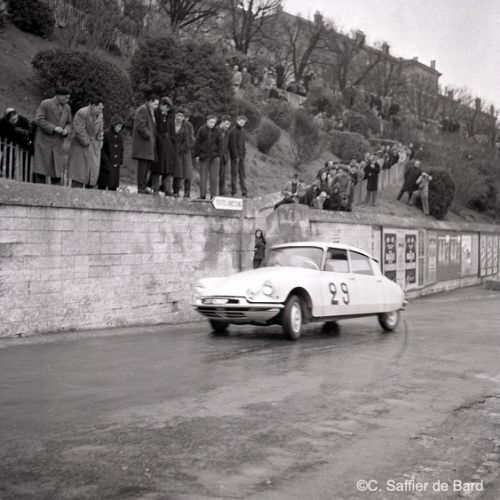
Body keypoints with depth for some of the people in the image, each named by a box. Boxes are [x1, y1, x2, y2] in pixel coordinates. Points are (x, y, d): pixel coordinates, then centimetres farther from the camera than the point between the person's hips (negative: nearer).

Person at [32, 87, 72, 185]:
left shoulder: (67, 108, 8)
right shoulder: (45, 104, -7)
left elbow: (68, 123, 17)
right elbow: (39, 120, -11)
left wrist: (66, 130, -6)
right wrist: (54, 128, -20)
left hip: (58, 143, 4)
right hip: (44, 141, -4)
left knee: (57, 171, 2)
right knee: (41, 170, -3)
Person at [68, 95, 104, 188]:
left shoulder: (99, 115, 8)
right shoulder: (81, 113, -15)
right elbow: (79, 131, -18)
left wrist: (99, 142, 8)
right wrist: (86, 143, -13)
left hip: (94, 147, 7)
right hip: (81, 147, -7)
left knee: (93, 171, 2)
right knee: (79, 172, -7)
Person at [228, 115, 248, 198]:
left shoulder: (242, 131, 15)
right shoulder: (233, 131, -11)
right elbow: (233, 145, -15)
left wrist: (244, 152, 9)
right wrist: (236, 156, -18)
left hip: (242, 156, 8)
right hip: (235, 156, -8)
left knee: (242, 174, 8)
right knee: (234, 173, -2)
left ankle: (244, 192, 11)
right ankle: (233, 192, 3)